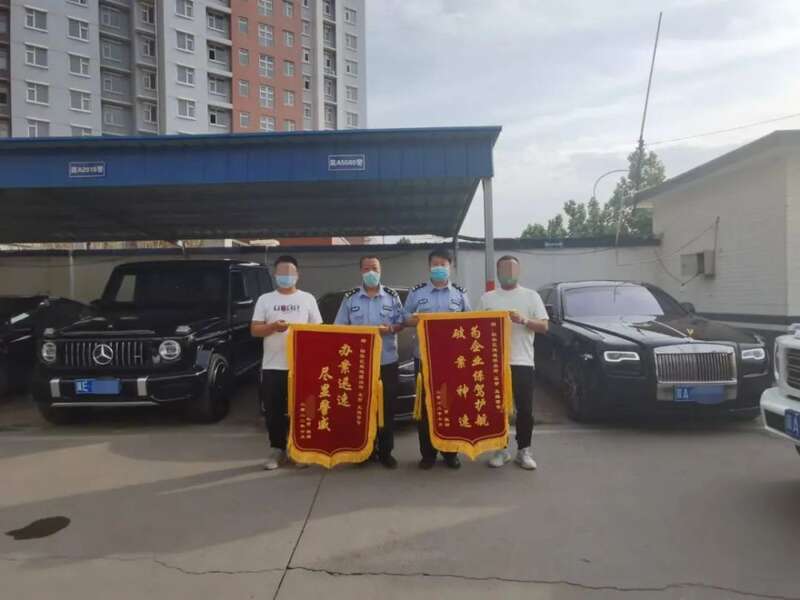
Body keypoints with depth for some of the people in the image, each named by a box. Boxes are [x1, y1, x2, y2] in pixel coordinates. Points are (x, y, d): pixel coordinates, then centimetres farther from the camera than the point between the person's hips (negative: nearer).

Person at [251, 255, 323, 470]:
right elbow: (254, 330, 3)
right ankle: (277, 450, 17)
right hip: (272, 366, 1)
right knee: (274, 411, 5)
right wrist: (273, 327, -15)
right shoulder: (265, 300, 9)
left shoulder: (308, 299, 7)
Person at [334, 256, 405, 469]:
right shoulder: (350, 298, 5)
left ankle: (385, 451, 15)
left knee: (387, 407, 4)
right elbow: (339, 328, 6)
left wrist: (390, 328, -14)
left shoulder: (392, 296, 6)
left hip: (387, 361, 0)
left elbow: (402, 322, 5)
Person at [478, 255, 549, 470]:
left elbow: (544, 327, 0)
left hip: (522, 362, -1)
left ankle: (524, 451, 16)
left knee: (525, 410, 3)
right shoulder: (487, 298, 10)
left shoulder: (531, 296, 6)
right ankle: (502, 449, 19)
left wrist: (524, 320, -16)